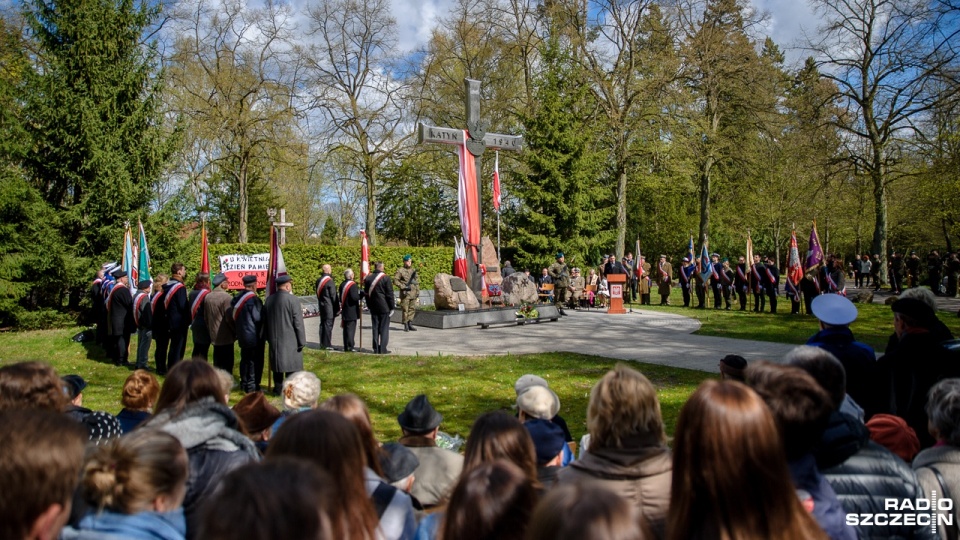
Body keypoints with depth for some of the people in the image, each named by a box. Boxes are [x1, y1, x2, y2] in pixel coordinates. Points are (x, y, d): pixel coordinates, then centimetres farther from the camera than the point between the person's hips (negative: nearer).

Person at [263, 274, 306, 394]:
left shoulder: (269, 299, 4)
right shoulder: (292, 299, -14)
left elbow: (265, 320, 12)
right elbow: (298, 322, -13)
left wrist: (268, 338, 22)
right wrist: (302, 341, -6)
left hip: (274, 339, 6)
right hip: (290, 340, -6)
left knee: (277, 365, 15)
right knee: (291, 365, 2)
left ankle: (278, 388, 22)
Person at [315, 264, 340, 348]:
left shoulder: (318, 280, 7)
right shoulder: (330, 281, -17)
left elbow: (318, 293, 14)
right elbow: (334, 296, -15)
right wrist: (337, 308, -9)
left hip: (321, 305, 8)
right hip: (329, 306, -8)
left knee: (322, 324, 13)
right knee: (328, 324, -3)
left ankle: (322, 344, 19)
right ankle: (327, 344, -1)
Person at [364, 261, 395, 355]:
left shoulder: (368, 278, 5)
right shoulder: (385, 278, -11)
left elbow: (366, 293, 12)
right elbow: (390, 294, -10)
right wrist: (392, 307, -2)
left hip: (373, 307, 5)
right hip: (384, 307, -5)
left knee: (375, 328, 10)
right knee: (384, 328, 1)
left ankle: (376, 349, 12)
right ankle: (382, 349, 0)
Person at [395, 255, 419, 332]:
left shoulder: (414, 270, 15)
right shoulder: (400, 270, -3)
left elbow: (417, 281, 19)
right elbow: (395, 280, -8)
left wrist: (418, 291, 12)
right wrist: (403, 287, -15)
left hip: (413, 294, 5)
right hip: (405, 294, -5)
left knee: (412, 309, 6)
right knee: (405, 309, -3)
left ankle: (410, 324, 13)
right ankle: (406, 325, 3)